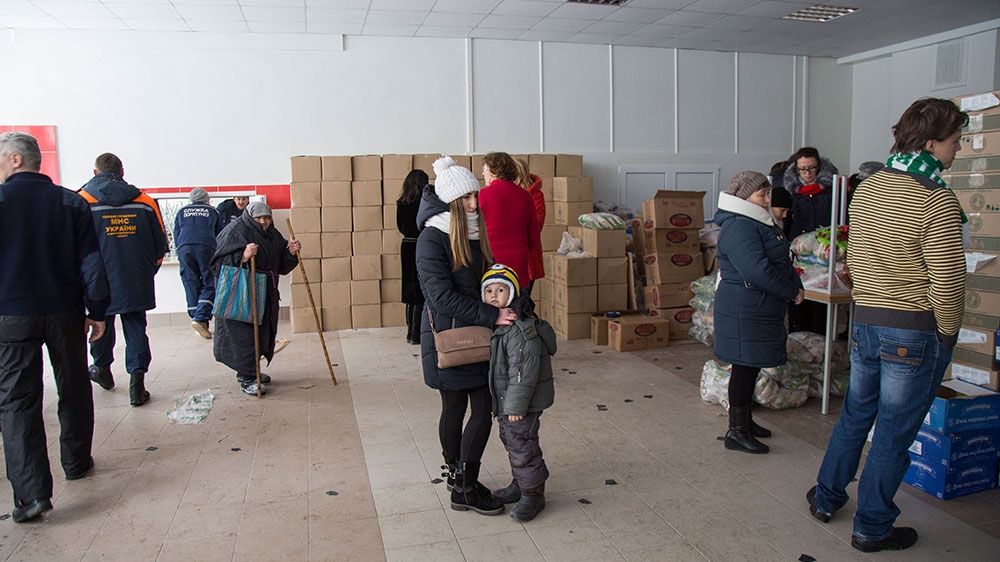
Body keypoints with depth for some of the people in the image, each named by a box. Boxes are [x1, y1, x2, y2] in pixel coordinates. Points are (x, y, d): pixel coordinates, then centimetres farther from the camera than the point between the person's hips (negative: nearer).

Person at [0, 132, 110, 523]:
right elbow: (91, 260, 0)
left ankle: (32, 491, -7)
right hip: (65, 313, 3)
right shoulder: (71, 202, 2)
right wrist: (98, 310, 3)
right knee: (73, 389, 16)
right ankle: (77, 462, 28)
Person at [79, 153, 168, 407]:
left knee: (101, 326, 20)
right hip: (137, 282, 1)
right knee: (136, 329, 6)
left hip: (99, 282, -1)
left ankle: (102, 369, 40)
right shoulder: (145, 201, 0)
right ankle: (137, 382, 1)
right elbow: (160, 244, 5)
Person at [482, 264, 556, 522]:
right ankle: (520, 483, 38)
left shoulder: (521, 327, -24)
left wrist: (516, 405, -23)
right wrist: (505, 404, 18)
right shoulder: (496, 323, 7)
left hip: (521, 403, -10)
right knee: (510, 442, 21)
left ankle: (532, 495, 16)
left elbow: (524, 371, -26)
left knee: (522, 446, 0)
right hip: (505, 401, 10)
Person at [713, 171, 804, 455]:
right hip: (745, 311, -10)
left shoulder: (762, 223, 14)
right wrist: (791, 293, -16)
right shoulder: (739, 228, -20)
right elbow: (757, 271, -28)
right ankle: (736, 431, 6)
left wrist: (796, 285, 2)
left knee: (752, 366, 17)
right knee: (745, 366, -4)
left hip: (762, 310, 10)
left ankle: (744, 420, 31)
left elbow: (783, 261, 19)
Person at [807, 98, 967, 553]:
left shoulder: (868, 188, 6)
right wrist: (948, 333, -4)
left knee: (855, 413, 21)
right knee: (894, 433, 6)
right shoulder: (937, 201, -18)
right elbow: (948, 283, -18)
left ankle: (826, 498, 35)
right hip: (915, 332, -7)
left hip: (865, 322, 7)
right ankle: (872, 528, 21)